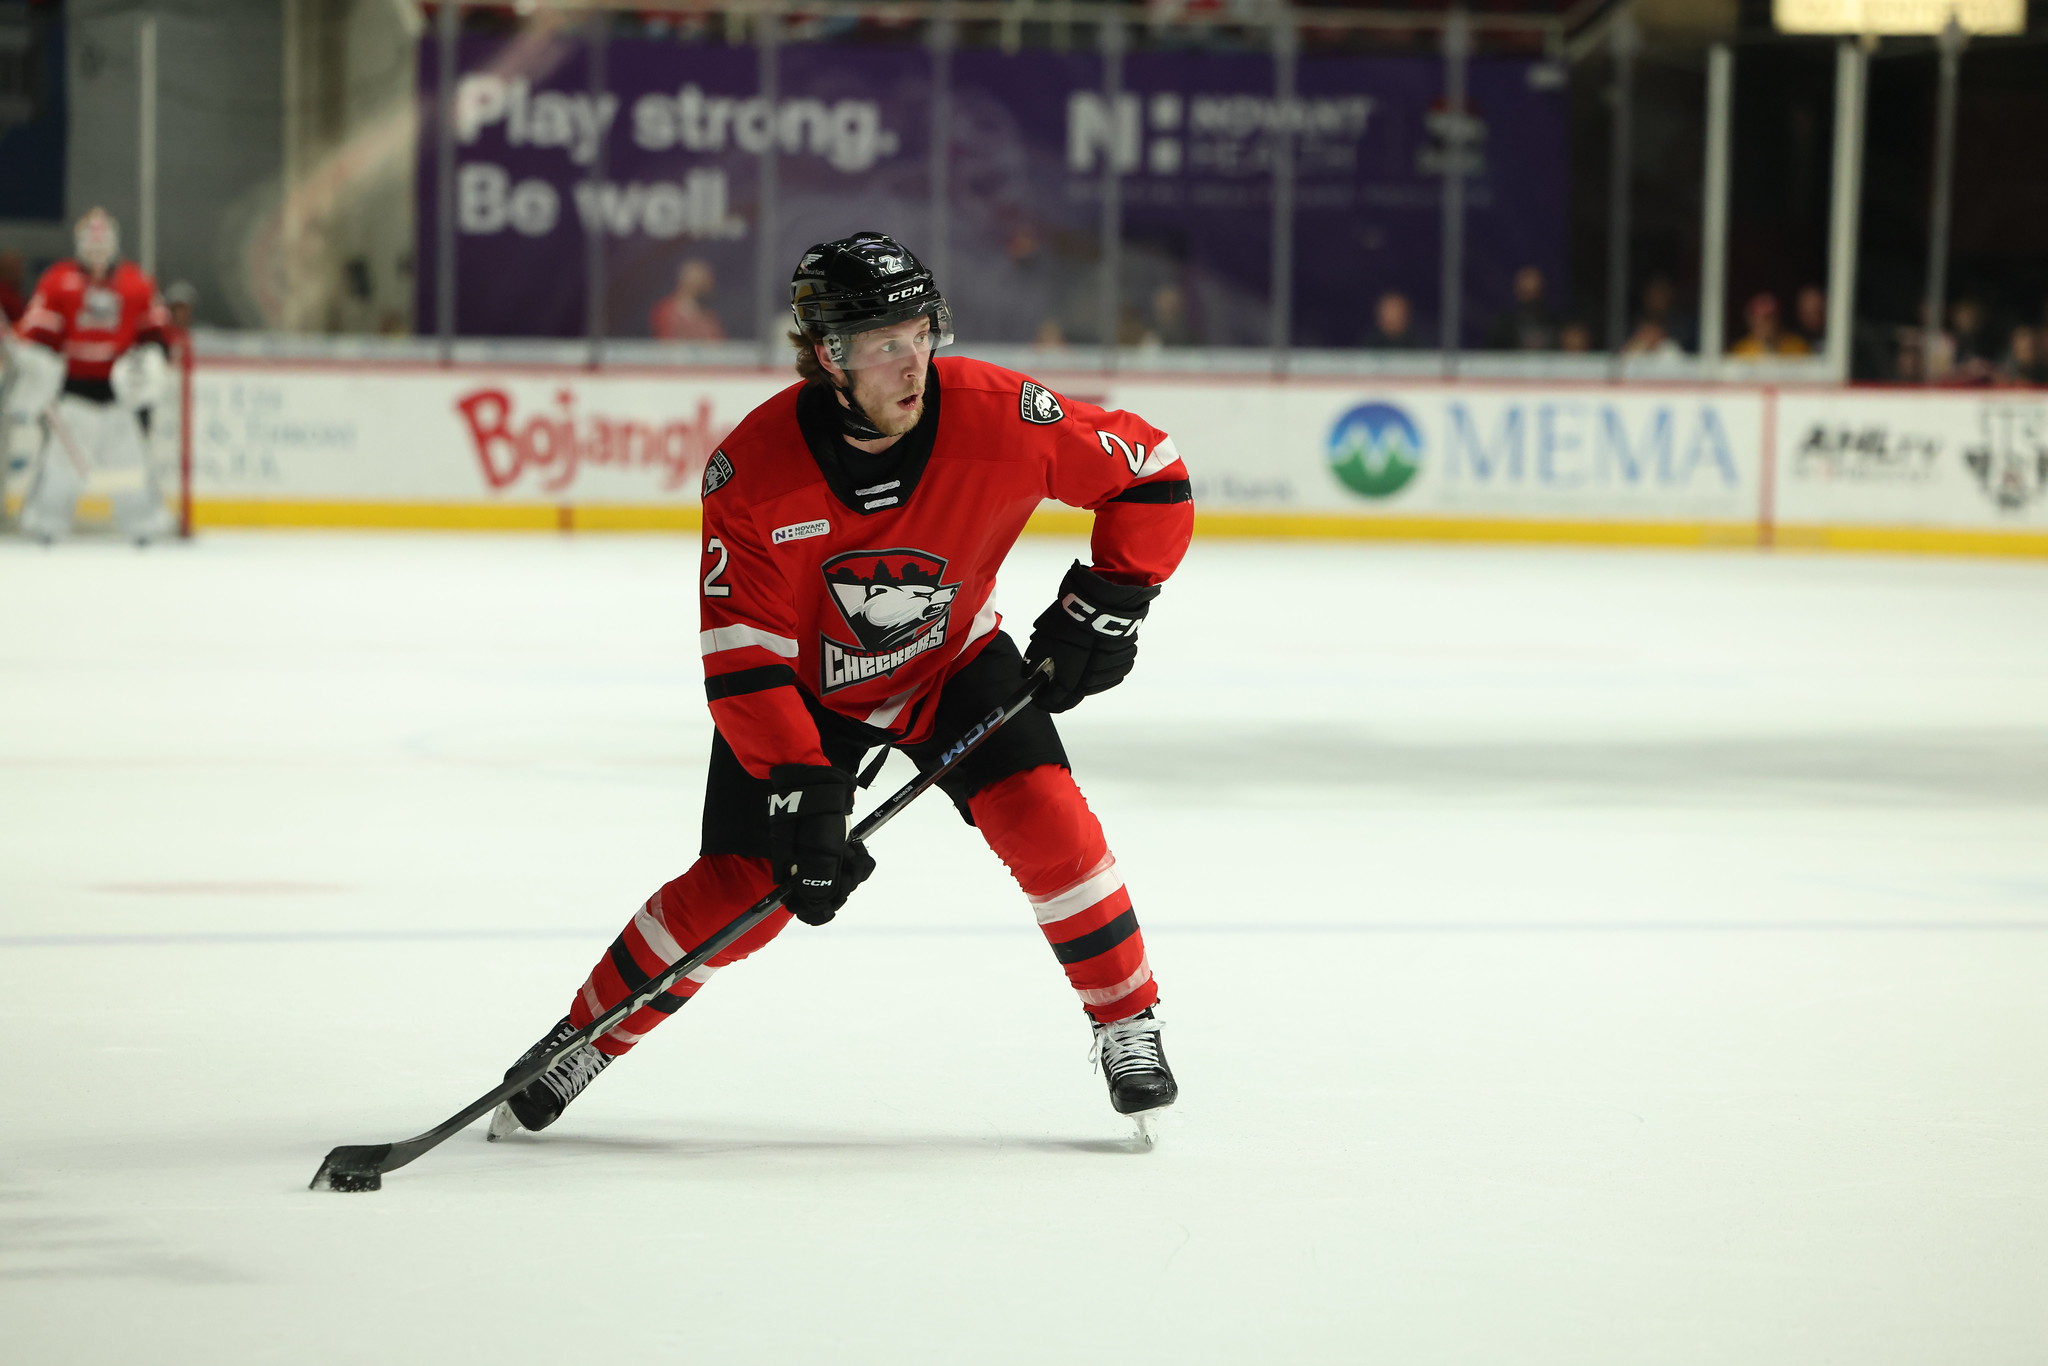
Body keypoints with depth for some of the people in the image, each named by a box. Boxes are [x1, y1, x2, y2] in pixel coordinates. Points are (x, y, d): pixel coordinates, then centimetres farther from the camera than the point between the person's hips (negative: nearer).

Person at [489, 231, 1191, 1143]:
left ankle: (1129, 1023, 0)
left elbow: (1148, 471, -13)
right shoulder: (753, 472, -30)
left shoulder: (995, 415, -29)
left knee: (1040, 814, -20)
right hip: (803, 682, -1)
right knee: (739, 885, -10)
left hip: (951, 659, 1)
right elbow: (742, 658, -26)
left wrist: (1106, 604, -17)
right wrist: (803, 794, -32)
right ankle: (585, 1038, 12)